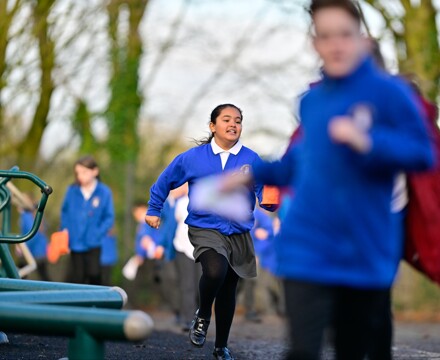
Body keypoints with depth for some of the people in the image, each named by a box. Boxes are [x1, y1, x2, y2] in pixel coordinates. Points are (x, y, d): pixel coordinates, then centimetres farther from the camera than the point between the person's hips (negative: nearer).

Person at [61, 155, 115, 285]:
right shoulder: (72, 190, -2)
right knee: (77, 276, 7)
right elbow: (65, 212, 10)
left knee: (94, 274, -2)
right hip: (75, 243, 2)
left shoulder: (104, 192, -8)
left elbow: (109, 217, -4)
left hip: (93, 244, -2)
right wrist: (65, 230, 0)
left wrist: (98, 233, -15)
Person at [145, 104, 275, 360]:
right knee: (215, 271, -31)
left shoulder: (251, 159, -5)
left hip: (239, 234, 2)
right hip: (205, 230, -2)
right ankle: (203, 315, 0)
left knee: (228, 291, 12)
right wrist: (154, 210, 15)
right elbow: (166, 180, 11)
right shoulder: (194, 157, -3)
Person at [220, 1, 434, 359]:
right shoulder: (311, 101, 9)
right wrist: (255, 173, 25)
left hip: (366, 252, -2)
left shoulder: (389, 91, -7)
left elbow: (423, 154, -13)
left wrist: (368, 142, -26)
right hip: (308, 251, 3)